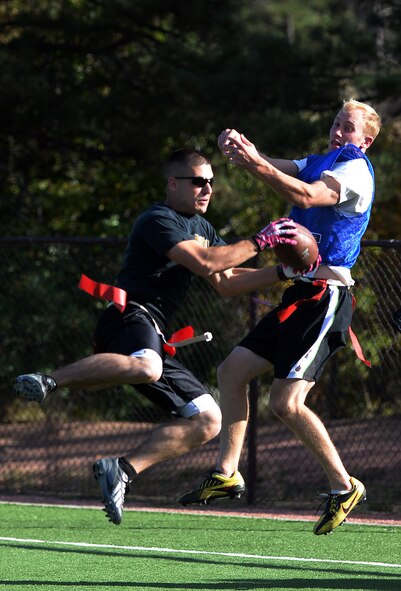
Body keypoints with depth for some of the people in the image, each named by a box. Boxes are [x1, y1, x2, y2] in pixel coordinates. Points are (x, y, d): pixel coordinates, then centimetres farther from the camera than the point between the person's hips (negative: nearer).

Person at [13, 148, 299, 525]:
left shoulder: (201, 226, 25)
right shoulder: (158, 220, -6)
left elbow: (226, 284, 27)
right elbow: (205, 264, -18)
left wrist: (280, 273, 17)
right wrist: (259, 242, -10)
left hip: (153, 335, 10)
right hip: (129, 314, -10)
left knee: (207, 420, 5)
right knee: (145, 367, -44)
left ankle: (122, 470, 2)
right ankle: (48, 381, -32)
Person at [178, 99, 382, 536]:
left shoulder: (356, 170, -10)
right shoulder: (318, 163, 18)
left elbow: (306, 196, -27)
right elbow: (274, 170, 6)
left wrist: (255, 164, -36)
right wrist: (240, 149, -16)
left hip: (324, 296, -10)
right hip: (297, 294, 10)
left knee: (286, 402, -15)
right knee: (232, 370, 9)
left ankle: (343, 486, -4)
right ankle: (226, 473, 14)